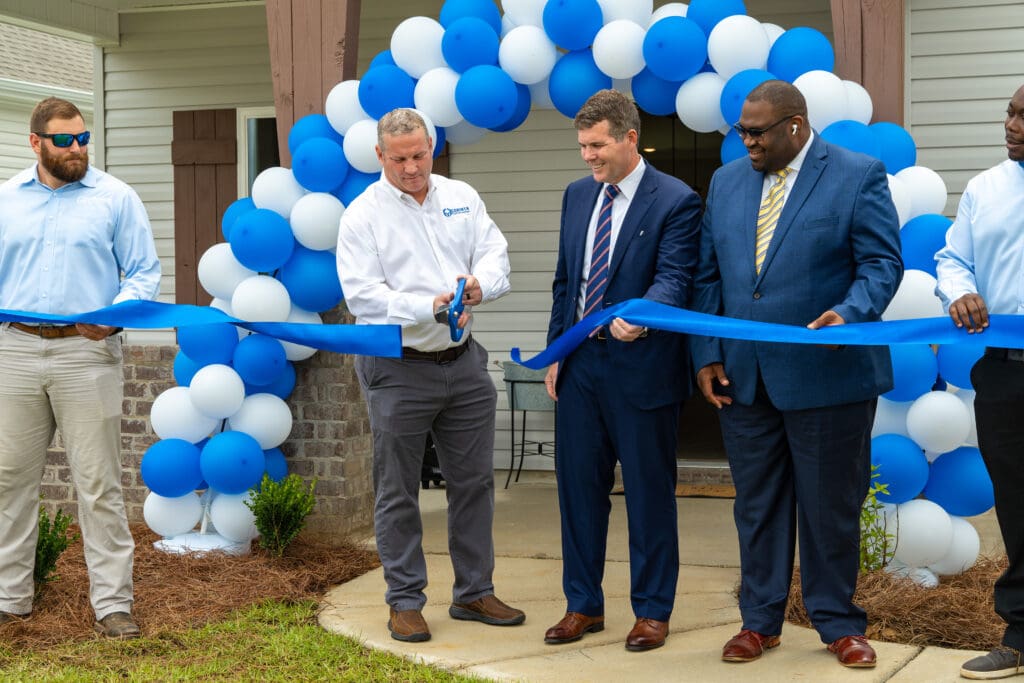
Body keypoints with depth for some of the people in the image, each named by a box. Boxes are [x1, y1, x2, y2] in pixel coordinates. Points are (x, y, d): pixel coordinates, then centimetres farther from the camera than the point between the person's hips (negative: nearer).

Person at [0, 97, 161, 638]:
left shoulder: (115, 198, 4)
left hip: (86, 354, -3)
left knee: (99, 485, -1)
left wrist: (115, 315, -16)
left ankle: (112, 603, 5)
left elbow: (144, 272, 1)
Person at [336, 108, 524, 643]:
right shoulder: (363, 214, -5)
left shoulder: (462, 198, 9)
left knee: (474, 482, 11)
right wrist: (431, 306, -24)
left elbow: (495, 254, 3)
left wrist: (480, 284, -20)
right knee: (397, 492, 4)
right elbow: (362, 295, -13)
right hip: (398, 369, -4)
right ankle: (405, 601, 15)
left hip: (463, 361, 4)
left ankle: (474, 592, 24)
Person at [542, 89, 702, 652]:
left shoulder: (676, 202, -8)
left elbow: (673, 278, -18)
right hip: (579, 367, 6)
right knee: (578, 487, 11)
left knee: (649, 494, 5)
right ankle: (583, 605, 23)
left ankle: (652, 610, 17)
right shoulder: (577, 196, 11)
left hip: (640, 368, -6)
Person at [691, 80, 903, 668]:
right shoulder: (727, 181, 10)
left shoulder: (858, 176, -4)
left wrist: (848, 314, -26)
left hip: (826, 374, -4)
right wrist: (707, 354, 3)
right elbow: (709, 276, 11)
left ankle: (839, 624, 20)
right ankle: (760, 621, 22)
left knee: (830, 505, 6)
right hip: (744, 377, 4)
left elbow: (882, 262, -8)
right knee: (757, 504, 11)